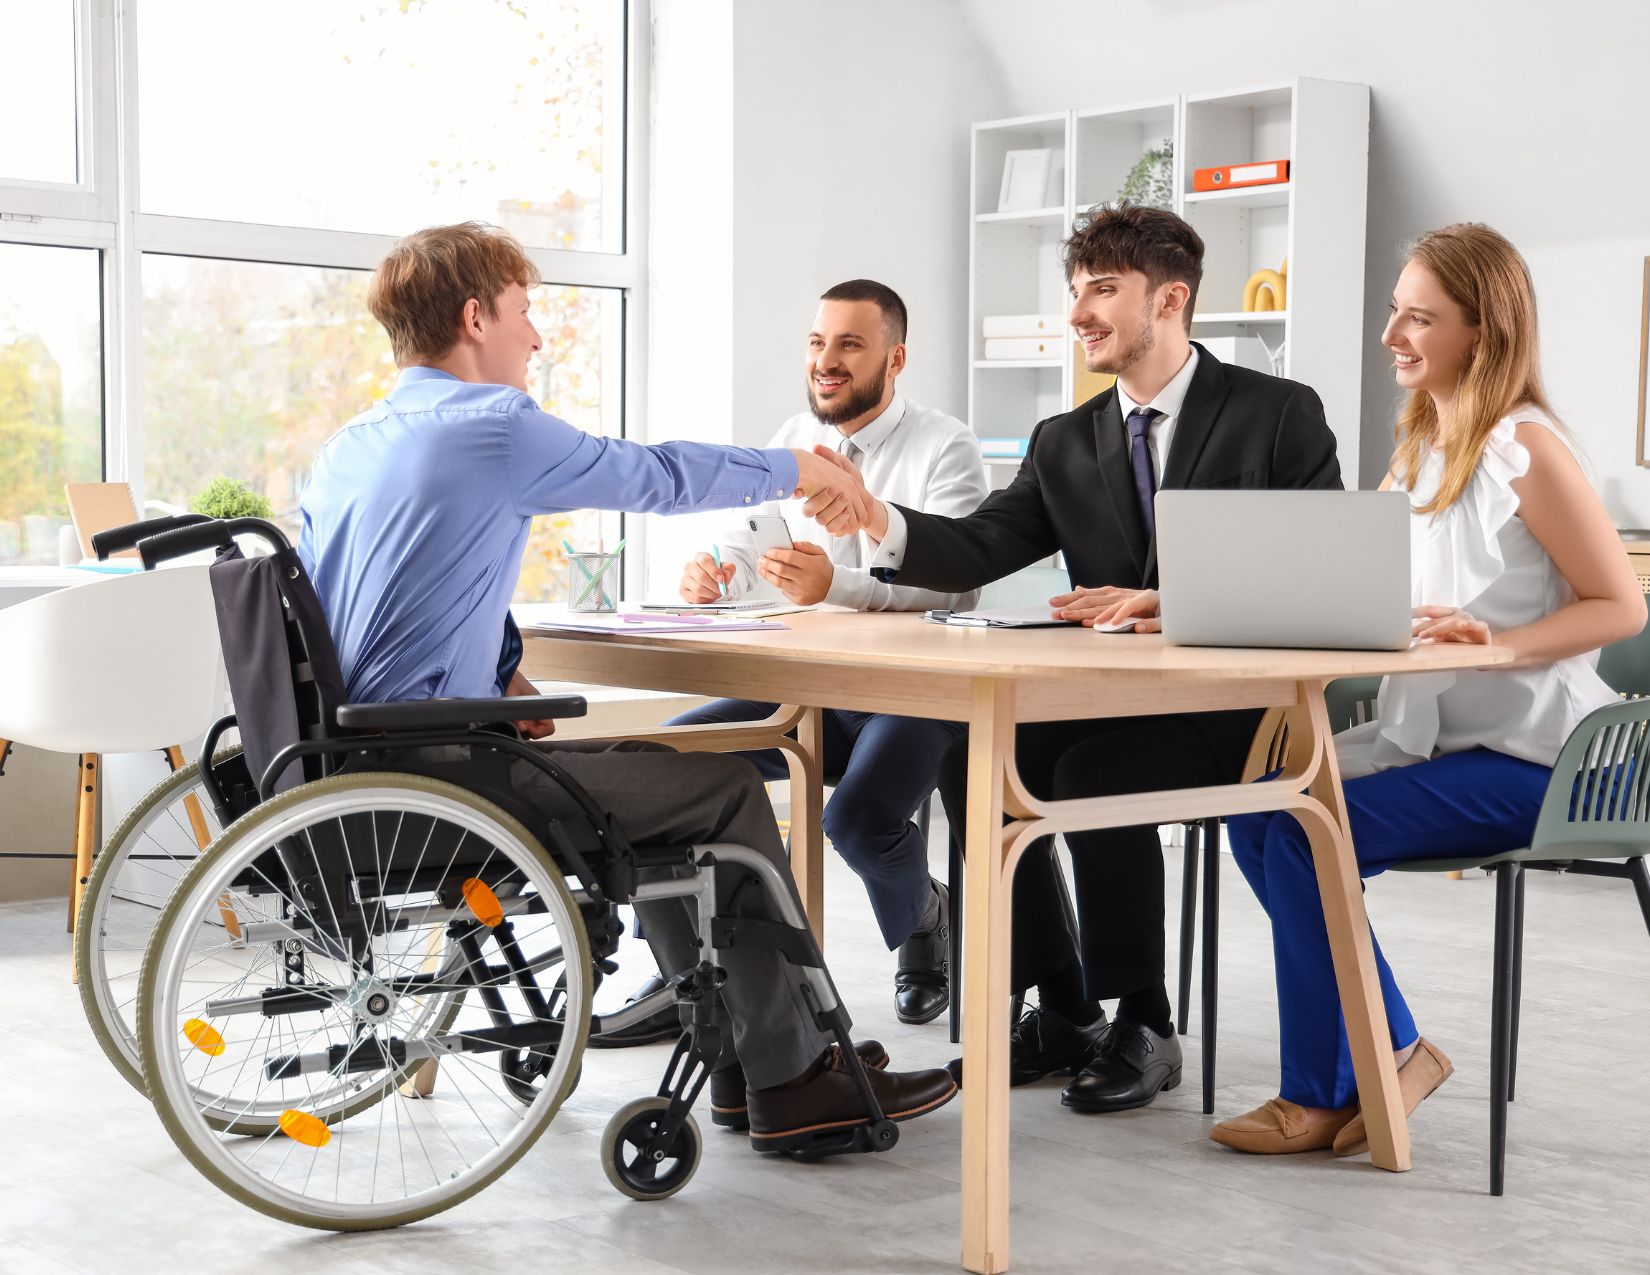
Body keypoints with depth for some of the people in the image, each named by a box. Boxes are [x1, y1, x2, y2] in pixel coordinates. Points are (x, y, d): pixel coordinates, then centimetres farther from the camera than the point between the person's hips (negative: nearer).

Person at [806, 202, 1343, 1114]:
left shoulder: (1279, 414, -2)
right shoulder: (1065, 443, 13)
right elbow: (977, 551, 1)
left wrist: (1175, 606, -22)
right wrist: (878, 520, -20)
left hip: (1237, 704, -6)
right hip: (1112, 697, 6)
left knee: (1092, 771, -30)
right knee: (972, 761, -17)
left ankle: (1144, 1031, -13)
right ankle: (1064, 1015, -2)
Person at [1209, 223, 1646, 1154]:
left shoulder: (1524, 446, -11)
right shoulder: (1420, 445, 15)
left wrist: (1500, 643, -26)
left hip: (1519, 758, -8)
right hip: (1425, 731, 8)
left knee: (1302, 836, -21)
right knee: (1256, 819, -11)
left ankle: (1323, 1092, -4)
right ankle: (1392, 1051, 2)